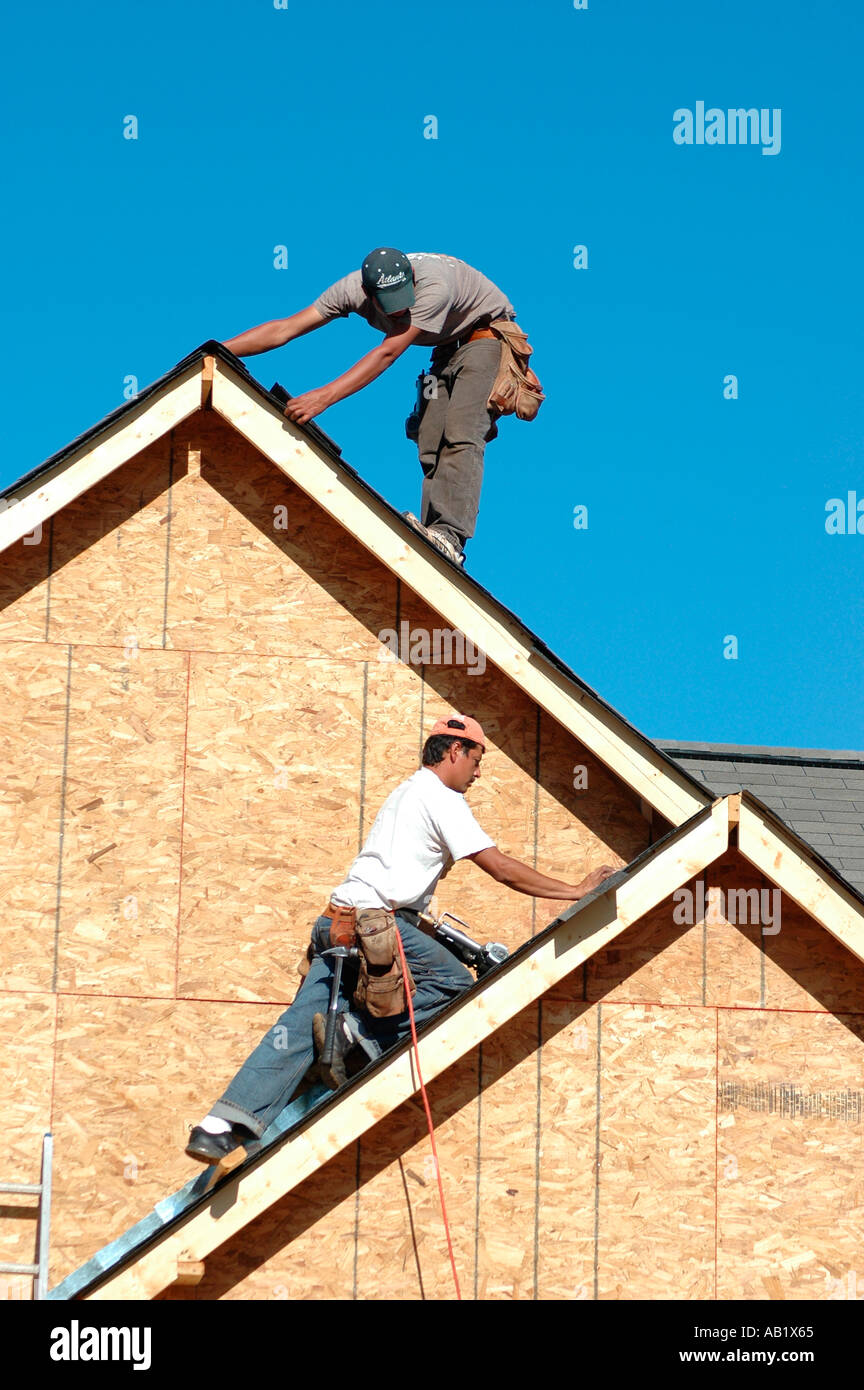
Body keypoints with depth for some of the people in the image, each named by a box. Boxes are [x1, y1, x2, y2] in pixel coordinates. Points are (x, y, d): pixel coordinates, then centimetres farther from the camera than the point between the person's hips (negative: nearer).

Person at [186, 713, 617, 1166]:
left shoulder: (406, 792, 29)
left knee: (298, 1028, -2)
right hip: (374, 921, -9)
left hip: (337, 924, 9)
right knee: (454, 982, 0)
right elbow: (502, 869, -6)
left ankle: (219, 1128, -14)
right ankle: (359, 1030, -13)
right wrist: (576, 891, -1)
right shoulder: (441, 798, -1)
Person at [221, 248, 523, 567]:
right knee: (430, 447, -6)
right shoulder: (353, 289, -19)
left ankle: (449, 536, -34)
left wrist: (325, 396, -48)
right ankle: (431, 538, -10)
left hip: (487, 335, -7)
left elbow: (388, 353, -42)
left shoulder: (434, 286, -38)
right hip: (447, 347, 7)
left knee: (460, 435, -24)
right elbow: (284, 329, -16)